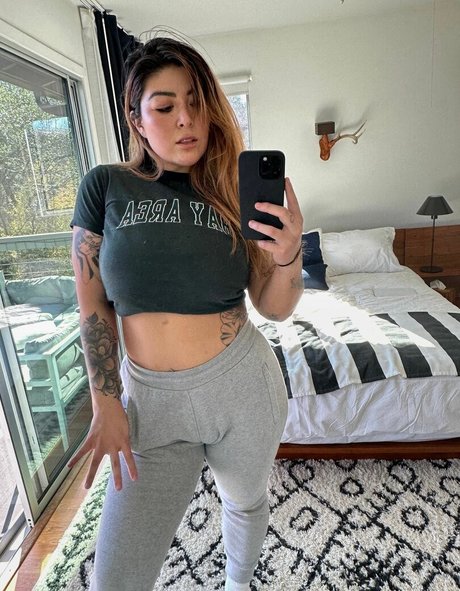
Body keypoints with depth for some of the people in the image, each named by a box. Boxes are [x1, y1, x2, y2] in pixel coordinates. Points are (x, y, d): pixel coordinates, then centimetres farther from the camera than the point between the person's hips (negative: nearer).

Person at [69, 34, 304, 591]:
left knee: (245, 502, 26)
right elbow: (93, 304, -2)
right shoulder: (106, 187, -4)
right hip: (151, 399, 0)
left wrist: (288, 257, -22)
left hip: (242, 386, 1)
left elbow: (274, 308, -2)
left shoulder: (234, 191, -2)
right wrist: (106, 405, -6)